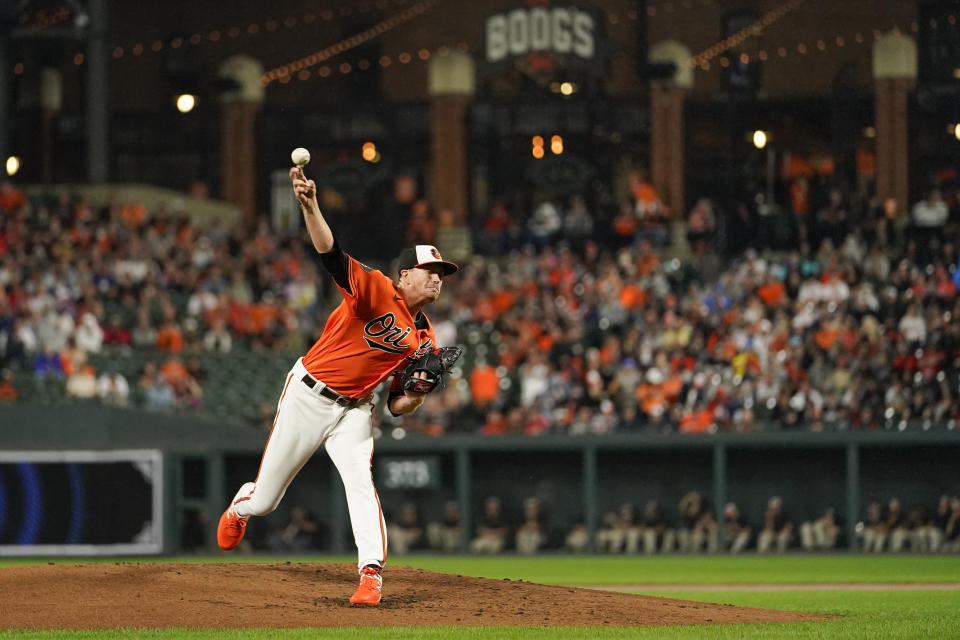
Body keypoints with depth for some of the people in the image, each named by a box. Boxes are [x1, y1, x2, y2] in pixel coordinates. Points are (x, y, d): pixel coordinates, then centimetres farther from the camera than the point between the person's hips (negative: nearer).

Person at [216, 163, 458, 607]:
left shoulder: (424, 340, 4)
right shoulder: (376, 291, -14)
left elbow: (398, 406, 8)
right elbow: (331, 255, -30)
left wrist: (417, 395, -16)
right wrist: (310, 205, -46)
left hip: (354, 409, 4)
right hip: (307, 397, -4)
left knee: (360, 479, -25)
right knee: (264, 500, 7)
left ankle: (372, 574, -31)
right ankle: (239, 508, 45)